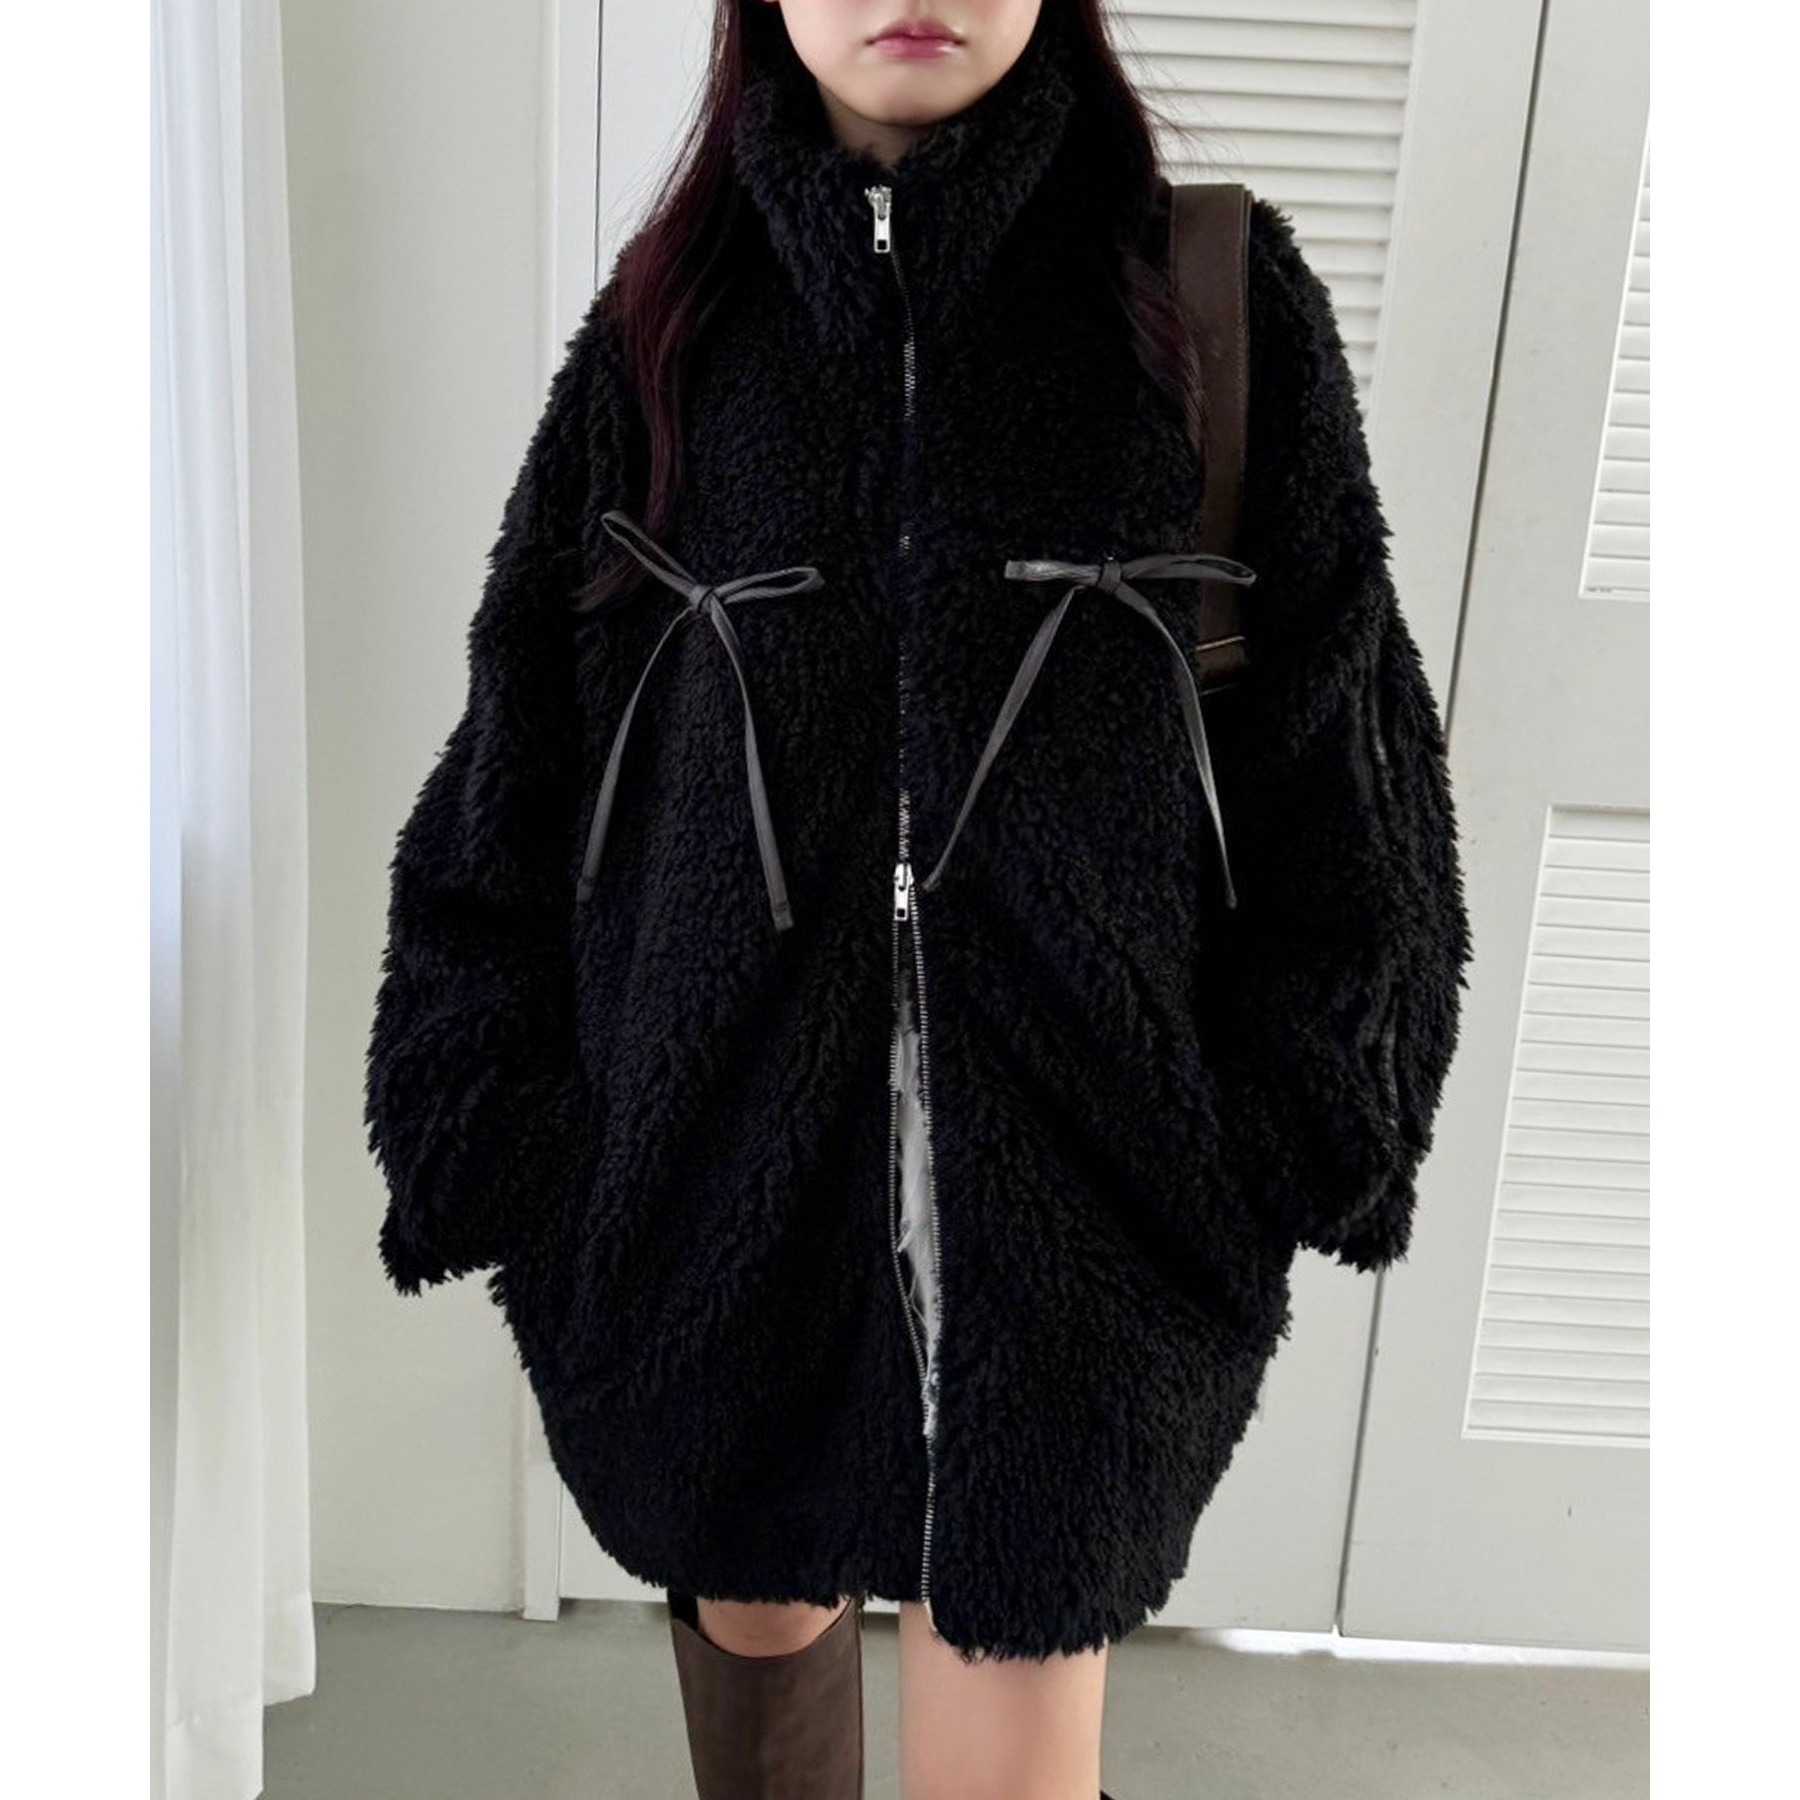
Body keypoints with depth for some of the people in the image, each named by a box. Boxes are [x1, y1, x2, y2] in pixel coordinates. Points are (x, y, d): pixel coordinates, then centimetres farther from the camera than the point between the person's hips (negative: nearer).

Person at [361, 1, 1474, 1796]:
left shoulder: (1214, 299, -2)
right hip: (726, 1116, 2)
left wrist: (1297, 1129, 0)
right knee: (752, 1595, 19)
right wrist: (492, 1115, 4)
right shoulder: (673, 319, 3)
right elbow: (523, 742, 5)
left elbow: (1330, 736, 2)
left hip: (1080, 1129, -1)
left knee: (1015, 1654, 6)